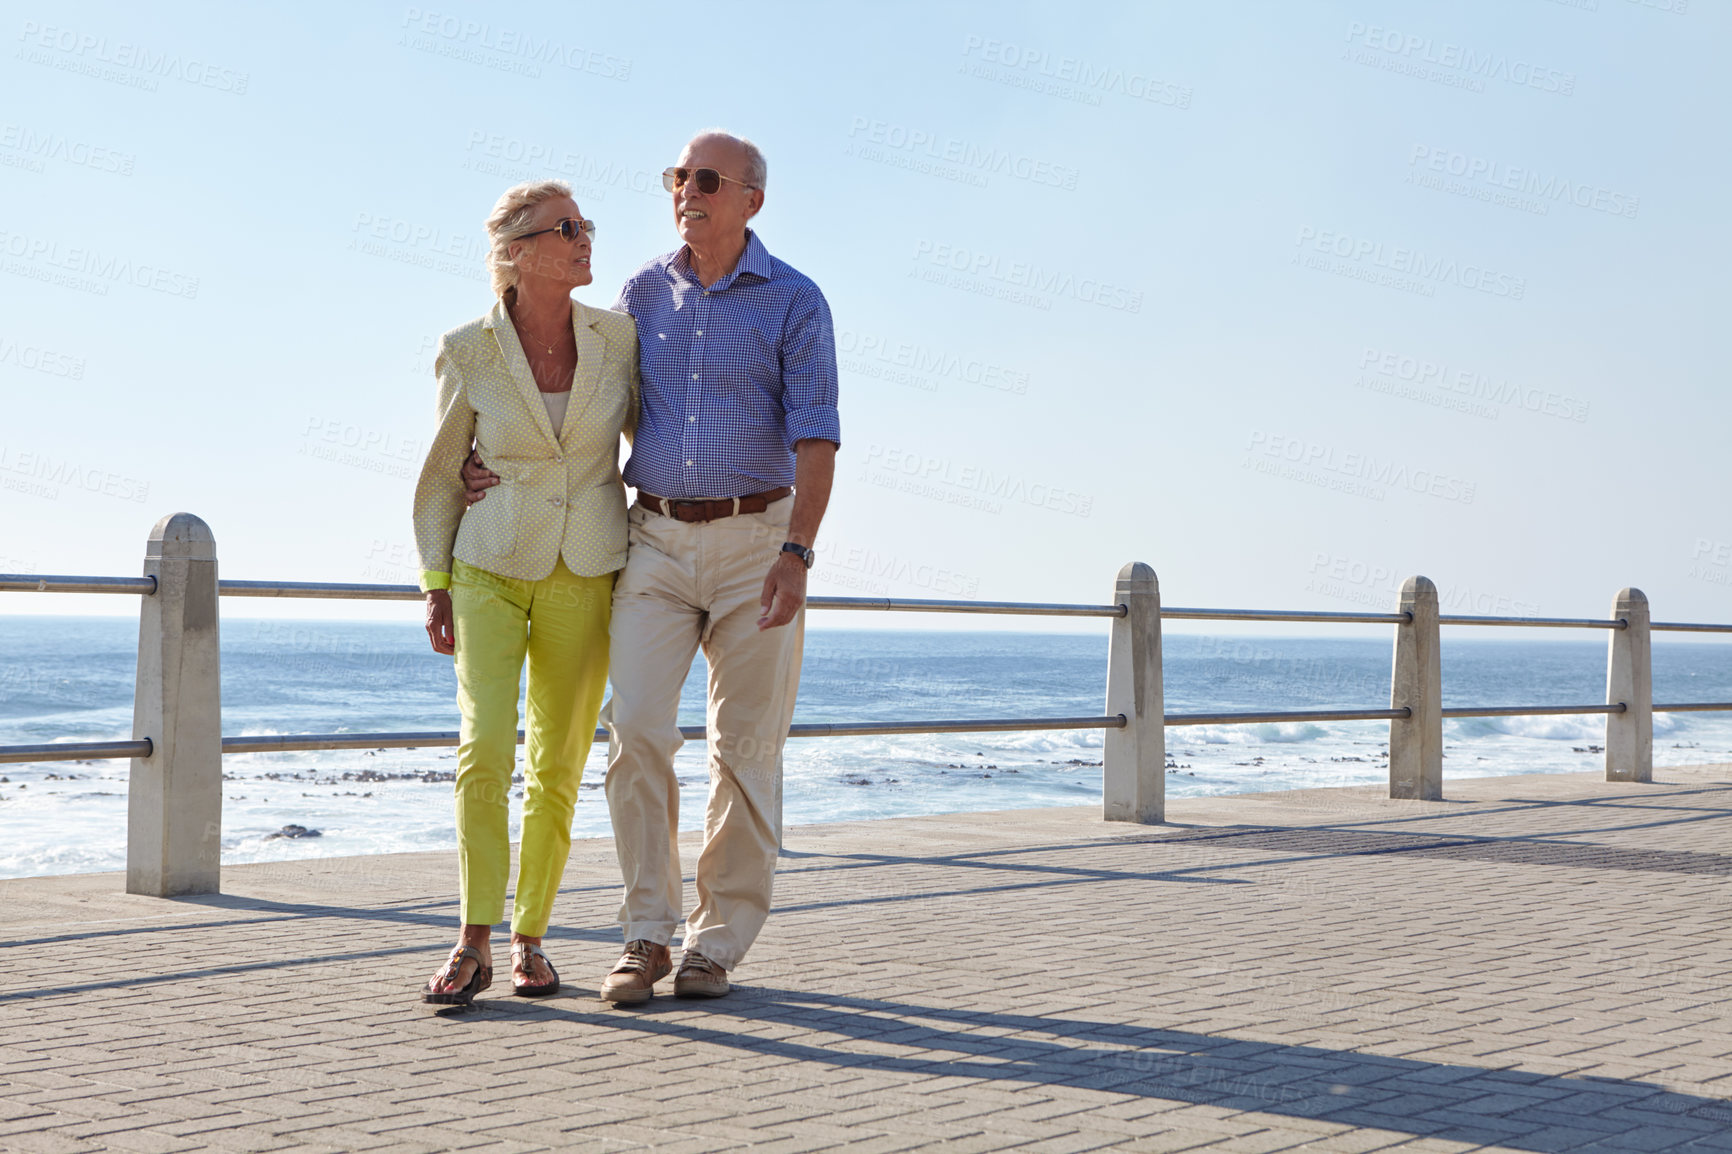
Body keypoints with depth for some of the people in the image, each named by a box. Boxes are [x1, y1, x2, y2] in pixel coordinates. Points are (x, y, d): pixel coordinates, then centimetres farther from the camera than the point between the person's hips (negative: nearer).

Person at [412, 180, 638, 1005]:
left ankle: (528, 938, 18)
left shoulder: (617, 338, -4)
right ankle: (473, 945, -8)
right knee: (485, 749, -16)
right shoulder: (469, 352, -8)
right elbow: (441, 476, 3)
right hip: (490, 571, -2)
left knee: (557, 766, 4)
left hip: (586, 577, 2)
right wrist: (436, 586, -2)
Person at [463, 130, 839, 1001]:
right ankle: (647, 935, 0)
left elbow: (815, 438, -9)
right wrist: (505, 463, 5)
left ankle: (718, 940, 11)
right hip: (657, 543, 3)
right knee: (636, 730, -10)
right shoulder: (641, 295, 10)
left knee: (746, 748, 1)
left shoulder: (794, 303, -1)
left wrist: (796, 552, -21)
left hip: (755, 543, -2)